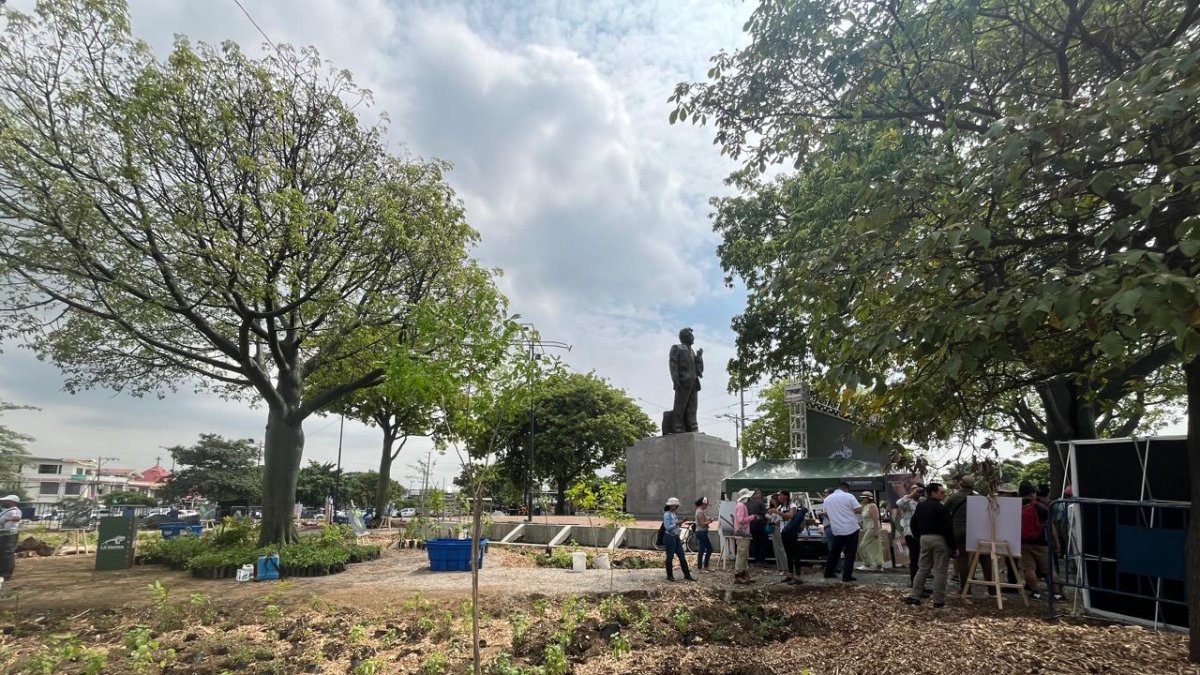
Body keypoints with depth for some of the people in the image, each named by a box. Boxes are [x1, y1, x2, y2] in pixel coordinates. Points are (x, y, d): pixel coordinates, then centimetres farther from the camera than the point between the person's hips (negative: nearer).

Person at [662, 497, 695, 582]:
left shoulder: (674, 514, 11)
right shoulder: (667, 514, -15)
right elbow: (668, 527, -20)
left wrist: (680, 523, 3)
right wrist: (677, 523, -22)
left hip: (676, 537, 9)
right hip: (669, 538, -8)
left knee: (682, 557, 9)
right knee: (670, 557, 3)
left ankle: (687, 575, 16)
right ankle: (670, 576, 15)